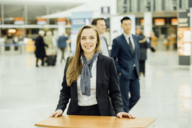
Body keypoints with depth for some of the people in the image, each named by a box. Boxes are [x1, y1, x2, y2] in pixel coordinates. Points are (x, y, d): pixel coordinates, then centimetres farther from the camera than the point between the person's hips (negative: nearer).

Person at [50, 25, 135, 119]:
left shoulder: (108, 62, -2)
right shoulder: (71, 62, 3)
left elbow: (114, 92, 0)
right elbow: (65, 91, 8)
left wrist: (119, 110, -15)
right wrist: (60, 108, -7)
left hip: (100, 113, -1)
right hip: (76, 113, 2)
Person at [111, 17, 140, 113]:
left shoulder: (136, 38, 10)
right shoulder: (117, 41, -8)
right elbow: (113, 58, -7)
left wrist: (136, 67, 11)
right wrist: (119, 71, -11)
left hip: (134, 73, 6)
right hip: (124, 73, -6)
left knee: (136, 96, 9)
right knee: (124, 98, 0)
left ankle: (122, 111, 30)